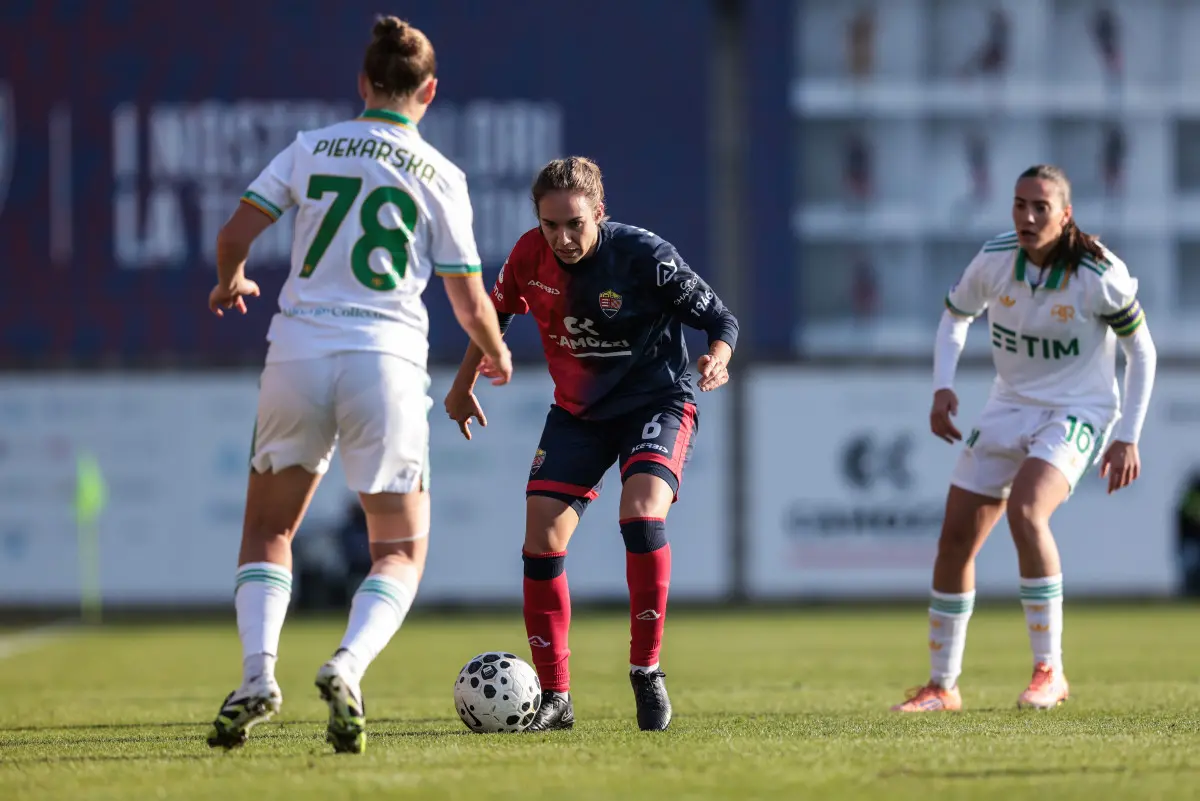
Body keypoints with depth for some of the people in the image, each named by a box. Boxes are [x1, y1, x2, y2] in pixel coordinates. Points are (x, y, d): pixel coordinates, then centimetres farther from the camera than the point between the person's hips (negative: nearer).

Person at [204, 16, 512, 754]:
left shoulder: (311, 149, 6)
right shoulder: (441, 177, 4)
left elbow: (235, 235, 3)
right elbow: (471, 307, 7)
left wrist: (231, 281, 27)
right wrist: (497, 356, 28)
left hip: (299, 353, 1)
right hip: (388, 361, -1)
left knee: (268, 531, 18)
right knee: (401, 552, 11)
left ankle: (258, 673, -6)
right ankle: (348, 668, -17)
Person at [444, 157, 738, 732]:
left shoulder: (645, 257, -21)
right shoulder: (531, 255, -9)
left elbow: (719, 318, -12)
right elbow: (497, 311, 12)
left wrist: (716, 358, -33)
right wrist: (463, 385, 17)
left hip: (656, 401, -4)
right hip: (577, 411, 4)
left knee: (641, 514, -30)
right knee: (541, 540, -8)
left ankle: (646, 672, -15)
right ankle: (554, 698, 4)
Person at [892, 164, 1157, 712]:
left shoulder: (1100, 276, -18)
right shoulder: (994, 260, -8)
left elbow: (1141, 351, -5)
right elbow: (955, 316, 12)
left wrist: (1128, 437, -9)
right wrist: (942, 387, -3)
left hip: (1076, 414, -5)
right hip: (1009, 409, 5)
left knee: (1024, 508, -31)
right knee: (955, 539, 2)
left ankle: (1049, 670, -22)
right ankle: (942, 686, 19)